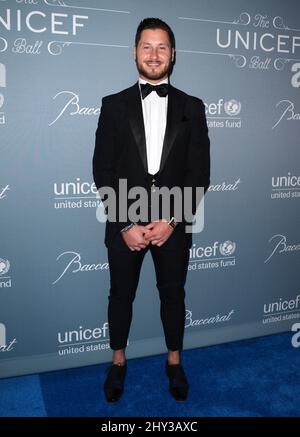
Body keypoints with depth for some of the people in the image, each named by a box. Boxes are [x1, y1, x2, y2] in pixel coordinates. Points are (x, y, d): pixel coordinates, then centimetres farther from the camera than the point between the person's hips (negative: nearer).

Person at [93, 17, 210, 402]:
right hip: (124, 224, 0)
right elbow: (103, 171, -4)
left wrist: (172, 221, -11)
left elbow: (199, 172, -1)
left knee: (173, 295, 15)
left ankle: (174, 362, 37)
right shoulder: (114, 105, 1)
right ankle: (118, 360, 38)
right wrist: (126, 225, -11)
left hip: (173, 224, 1)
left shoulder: (192, 107, 2)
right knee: (121, 295, 14)